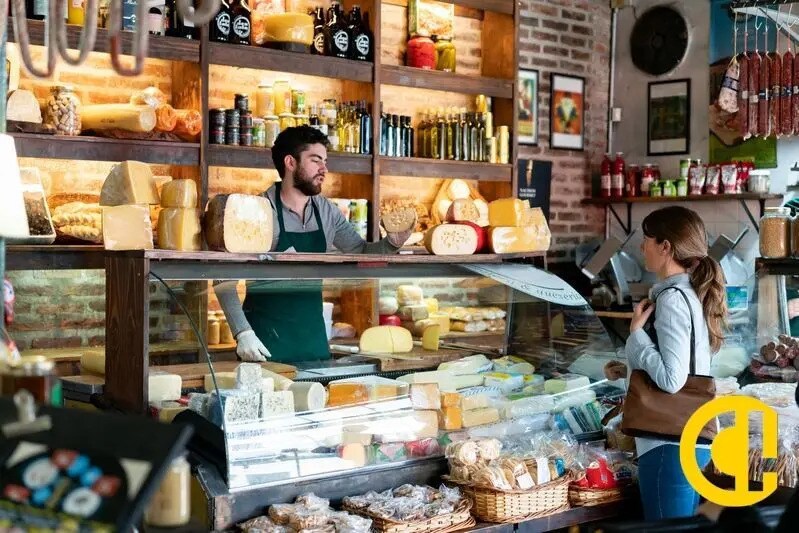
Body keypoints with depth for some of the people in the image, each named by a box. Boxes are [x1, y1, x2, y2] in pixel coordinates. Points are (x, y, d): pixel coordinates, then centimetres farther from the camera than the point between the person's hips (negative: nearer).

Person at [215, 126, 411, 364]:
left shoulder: (327, 211, 3)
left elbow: (362, 253, 12)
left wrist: (392, 243, -8)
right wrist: (243, 333, -19)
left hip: (314, 336, 5)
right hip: (266, 341, -5)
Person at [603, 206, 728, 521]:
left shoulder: (672, 298, -16)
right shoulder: (691, 292, 12)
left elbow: (671, 379, -22)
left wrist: (636, 332, -12)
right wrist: (629, 370, 14)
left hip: (670, 442, -10)